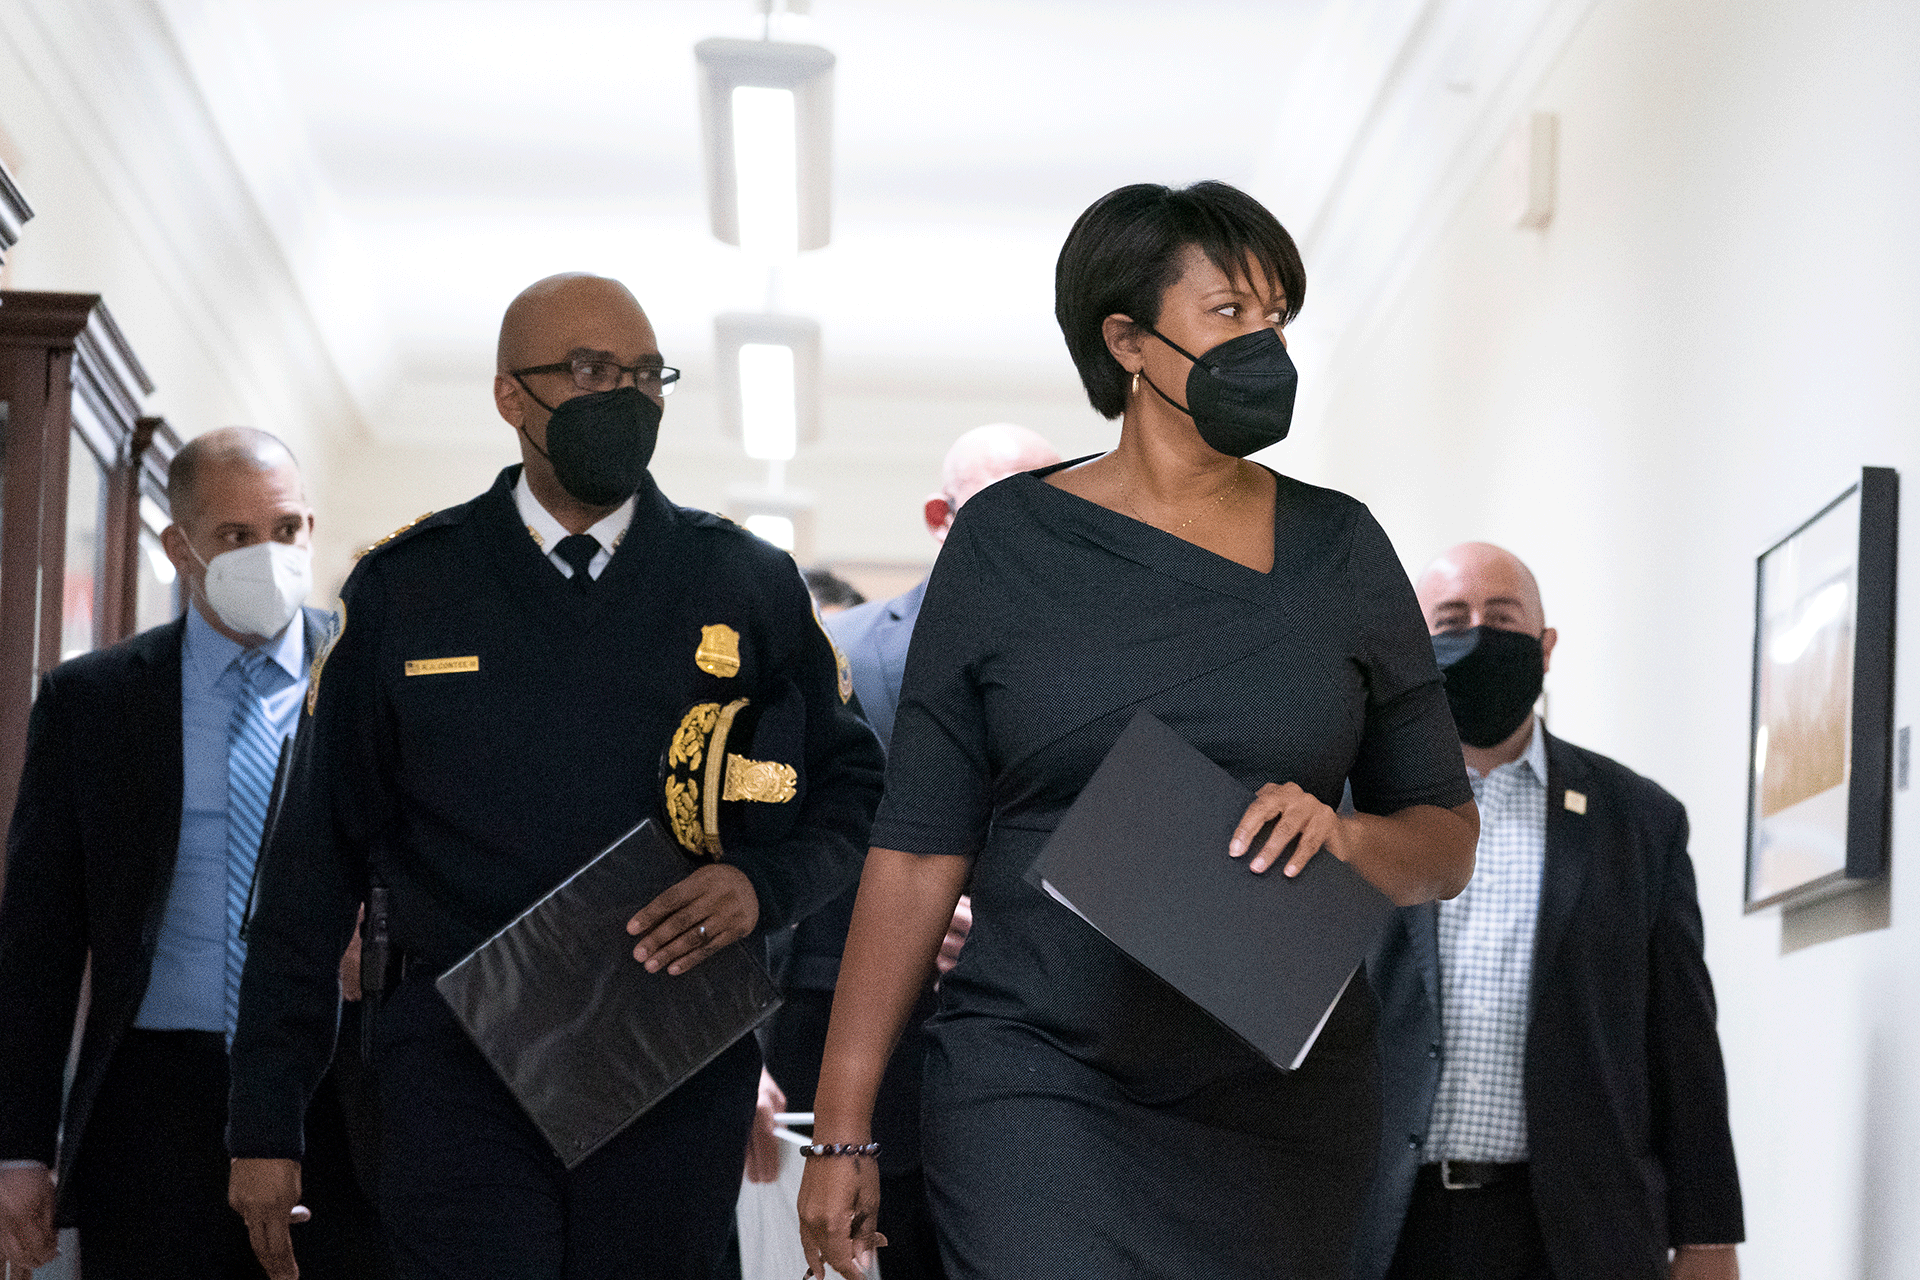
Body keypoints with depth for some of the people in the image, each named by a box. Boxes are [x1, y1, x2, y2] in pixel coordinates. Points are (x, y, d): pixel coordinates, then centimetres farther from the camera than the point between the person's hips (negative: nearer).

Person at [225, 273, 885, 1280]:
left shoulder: (747, 584, 9)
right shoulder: (406, 588, 6)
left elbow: (852, 790, 15)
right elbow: (316, 860, 6)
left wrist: (764, 884, -8)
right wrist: (265, 1122, 3)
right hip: (458, 1068, -1)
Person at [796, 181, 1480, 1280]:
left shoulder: (1339, 547, 6)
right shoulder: (1008, 541, 1)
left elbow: (1448, 843, 10)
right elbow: (919, 852, 1)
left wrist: (1341, 836, -13)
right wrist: (842, 1127, -1)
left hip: (1283, 1103, 3)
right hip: (1040, 1094, -2)